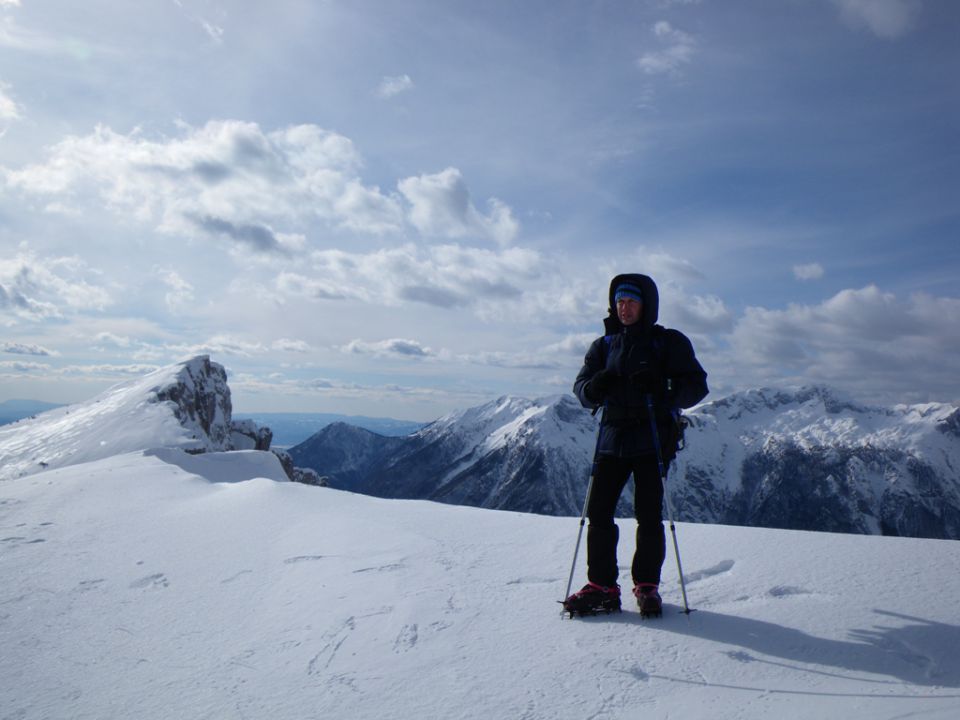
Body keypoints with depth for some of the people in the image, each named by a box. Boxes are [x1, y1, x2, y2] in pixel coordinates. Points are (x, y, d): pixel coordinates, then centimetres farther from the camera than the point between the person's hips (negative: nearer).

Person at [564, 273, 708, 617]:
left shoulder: (669, 342, 4)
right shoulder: (604, 345, 14)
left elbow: (696, 385, 0)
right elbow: (581, 386, 11)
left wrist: (663, 394, -19)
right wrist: (594, 388, -13)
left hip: (653, 438, -3)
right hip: (613, 436, 3)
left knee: (649, 514, -3)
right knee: (598, 511, -1)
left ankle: (647, 585, 15)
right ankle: (602, 585, 11)